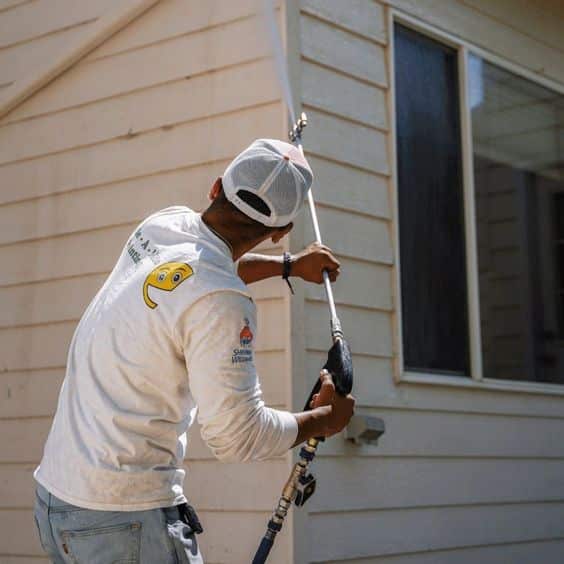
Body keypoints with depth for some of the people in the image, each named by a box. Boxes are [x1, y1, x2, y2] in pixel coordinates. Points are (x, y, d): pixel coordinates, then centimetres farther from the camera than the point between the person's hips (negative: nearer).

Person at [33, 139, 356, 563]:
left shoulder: (162, 225, 2)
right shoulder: (221, 302, -22)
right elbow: (237, 436, -17)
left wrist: (291, 265, 38)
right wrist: (325, 419, 0)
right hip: (124, 515, -8)